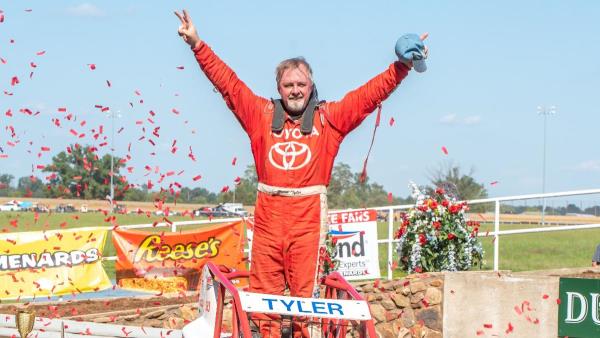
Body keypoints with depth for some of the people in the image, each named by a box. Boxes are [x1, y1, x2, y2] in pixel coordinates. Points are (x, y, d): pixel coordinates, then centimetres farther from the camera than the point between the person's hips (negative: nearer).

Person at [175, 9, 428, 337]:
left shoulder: (329, 118, 11)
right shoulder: (262, 114, 13)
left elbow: (369, 93, 7)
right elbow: (227, 81, 12)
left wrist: (403, 65, -2)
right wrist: (198, 45, 8)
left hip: (309, 216, -2)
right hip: (267, 215, 2)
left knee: (305, 292, -3)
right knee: (263, 292, 2)